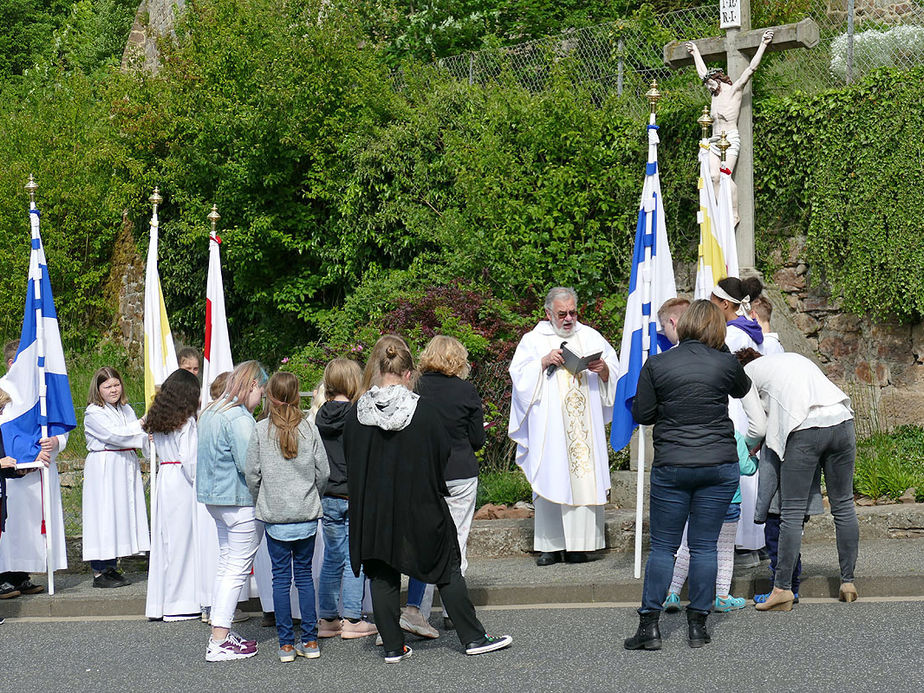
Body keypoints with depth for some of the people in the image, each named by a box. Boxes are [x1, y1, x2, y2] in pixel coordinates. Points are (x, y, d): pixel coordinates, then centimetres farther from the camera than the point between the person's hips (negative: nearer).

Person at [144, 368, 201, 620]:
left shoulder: (158, 420, 11)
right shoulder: (186, 421, -11)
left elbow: (158, 450, 10)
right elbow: (189, 458, -15)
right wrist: (196, 482, -4)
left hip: (163, 482, 7)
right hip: (182, 484, -7)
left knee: (163, 539, 10)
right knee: (182, 539, -1)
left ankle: (159, 604, 14)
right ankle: (179, 603, 2)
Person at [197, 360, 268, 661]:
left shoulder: (210, 412, 12)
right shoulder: (240, 418, -19)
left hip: (215, 499, 10)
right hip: (240, 501, -10)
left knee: (226, 563, 17)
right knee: (238, 568, -5)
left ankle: (221, 634, 21)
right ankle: (219, 643, -5)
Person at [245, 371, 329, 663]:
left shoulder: (261, 430, -5)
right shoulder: (309, 429, -2)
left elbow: (251, 473, -3)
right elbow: (323, 472, 0)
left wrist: (260, 501, 14)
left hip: (274, 515, -1)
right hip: (306, 514, 1)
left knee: (280, 576, 5)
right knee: (304, 574, 10)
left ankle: (286, 644, 6)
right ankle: (310, 641, 10)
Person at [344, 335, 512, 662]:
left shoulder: (355, 415, -5)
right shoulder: (423, 412, -12)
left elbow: (350, 462, 6)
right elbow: (443, 454, -4)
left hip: (371, 511, 2)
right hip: (420, 509, -2)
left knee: (381, 577, 11)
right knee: (448, 570, 8)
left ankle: (392, 646, 12)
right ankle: (473, 638, 12)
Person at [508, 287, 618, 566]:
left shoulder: (590, 337, 15)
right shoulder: (533, 340, 10)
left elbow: (615, 373, 12)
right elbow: (520, 375, 1)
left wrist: (604, 370, -10)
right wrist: (544, 362, -13)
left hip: (585, 425, 1)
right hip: (549, 427, -1)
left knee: (585, 478, -5)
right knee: (549, 479, -5)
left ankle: (578, 544, -1)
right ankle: (551, 545, 0)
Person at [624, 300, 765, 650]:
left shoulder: (655, 365, -3)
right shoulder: (726, 363, -1)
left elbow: (641, 414, 1)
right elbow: (743, 390, 21)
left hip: (671, 466, -1)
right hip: (720, 465, 1)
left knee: (663, 546, 6)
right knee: (705, 545, 7)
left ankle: (649, 625, 3)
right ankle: (698, 625, 10)